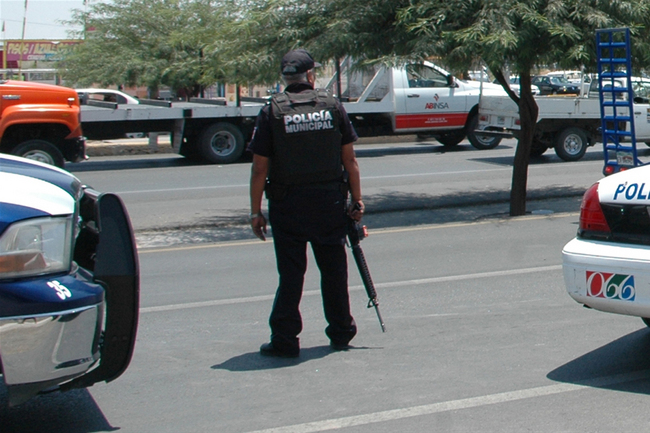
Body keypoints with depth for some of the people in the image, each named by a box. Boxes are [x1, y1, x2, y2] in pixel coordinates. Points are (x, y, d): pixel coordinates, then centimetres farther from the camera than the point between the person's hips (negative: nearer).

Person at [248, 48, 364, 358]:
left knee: (290, 274, 4)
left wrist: (256, 212, -1)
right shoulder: (333, 106, 0)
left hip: (288, 206, -2)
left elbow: (260, 170, -7)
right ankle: (341, 333, 25)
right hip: (330, 202, 2)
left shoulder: (271, 113, -5)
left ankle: (284, 341, 5)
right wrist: (357, 200, 9)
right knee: (334, 270, 14)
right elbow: (350, 161, 1)